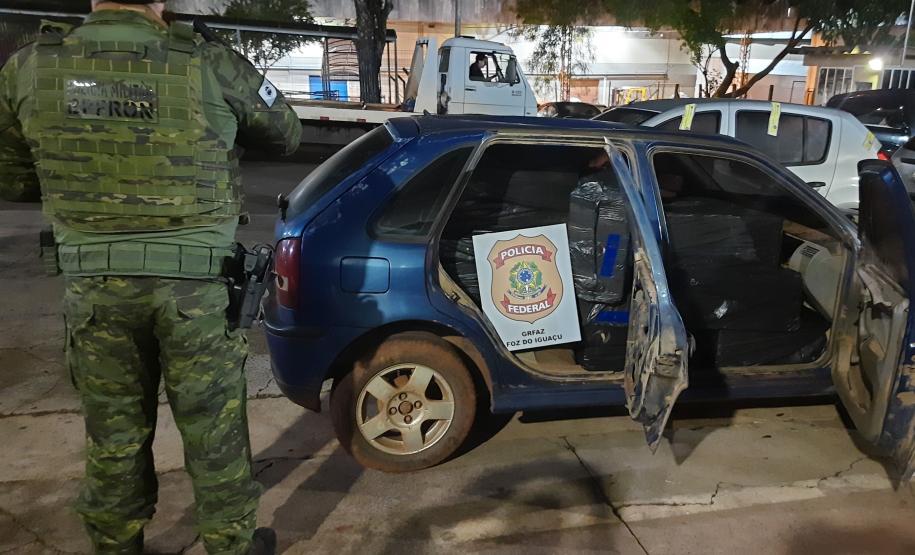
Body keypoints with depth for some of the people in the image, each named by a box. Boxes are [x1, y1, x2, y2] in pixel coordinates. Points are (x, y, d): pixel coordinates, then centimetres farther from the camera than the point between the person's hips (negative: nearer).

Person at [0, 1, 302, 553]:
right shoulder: (209, 64, -9)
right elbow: (288, 133, 7)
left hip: (93, 285, 3)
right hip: (196, 283, -2)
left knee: (114, 432, 18)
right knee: (213, 426, 13)